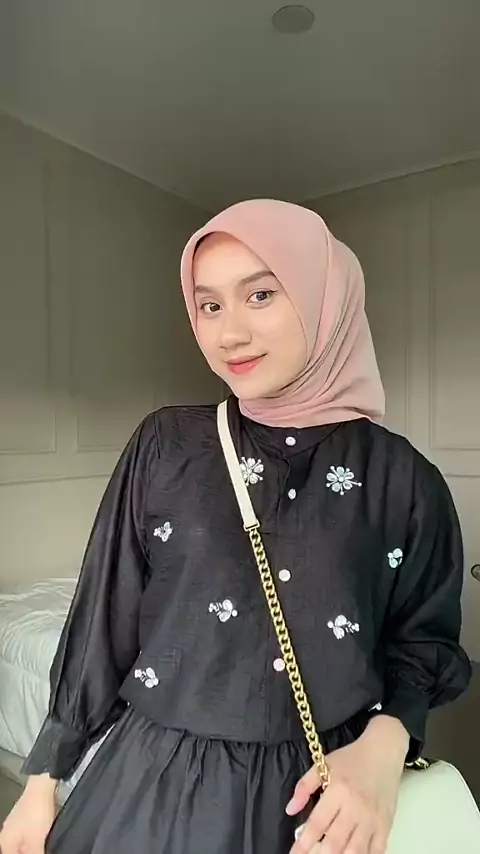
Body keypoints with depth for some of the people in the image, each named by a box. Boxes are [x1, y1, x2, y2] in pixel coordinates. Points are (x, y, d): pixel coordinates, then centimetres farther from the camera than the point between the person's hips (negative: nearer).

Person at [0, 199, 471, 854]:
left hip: (327, 789, 0)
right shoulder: (165, 446, -8)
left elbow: (424, 638, 2)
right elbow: (106, 612, -2)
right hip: (157, 781, 1)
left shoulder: (401, 476, -8)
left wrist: (382, 746, -16)